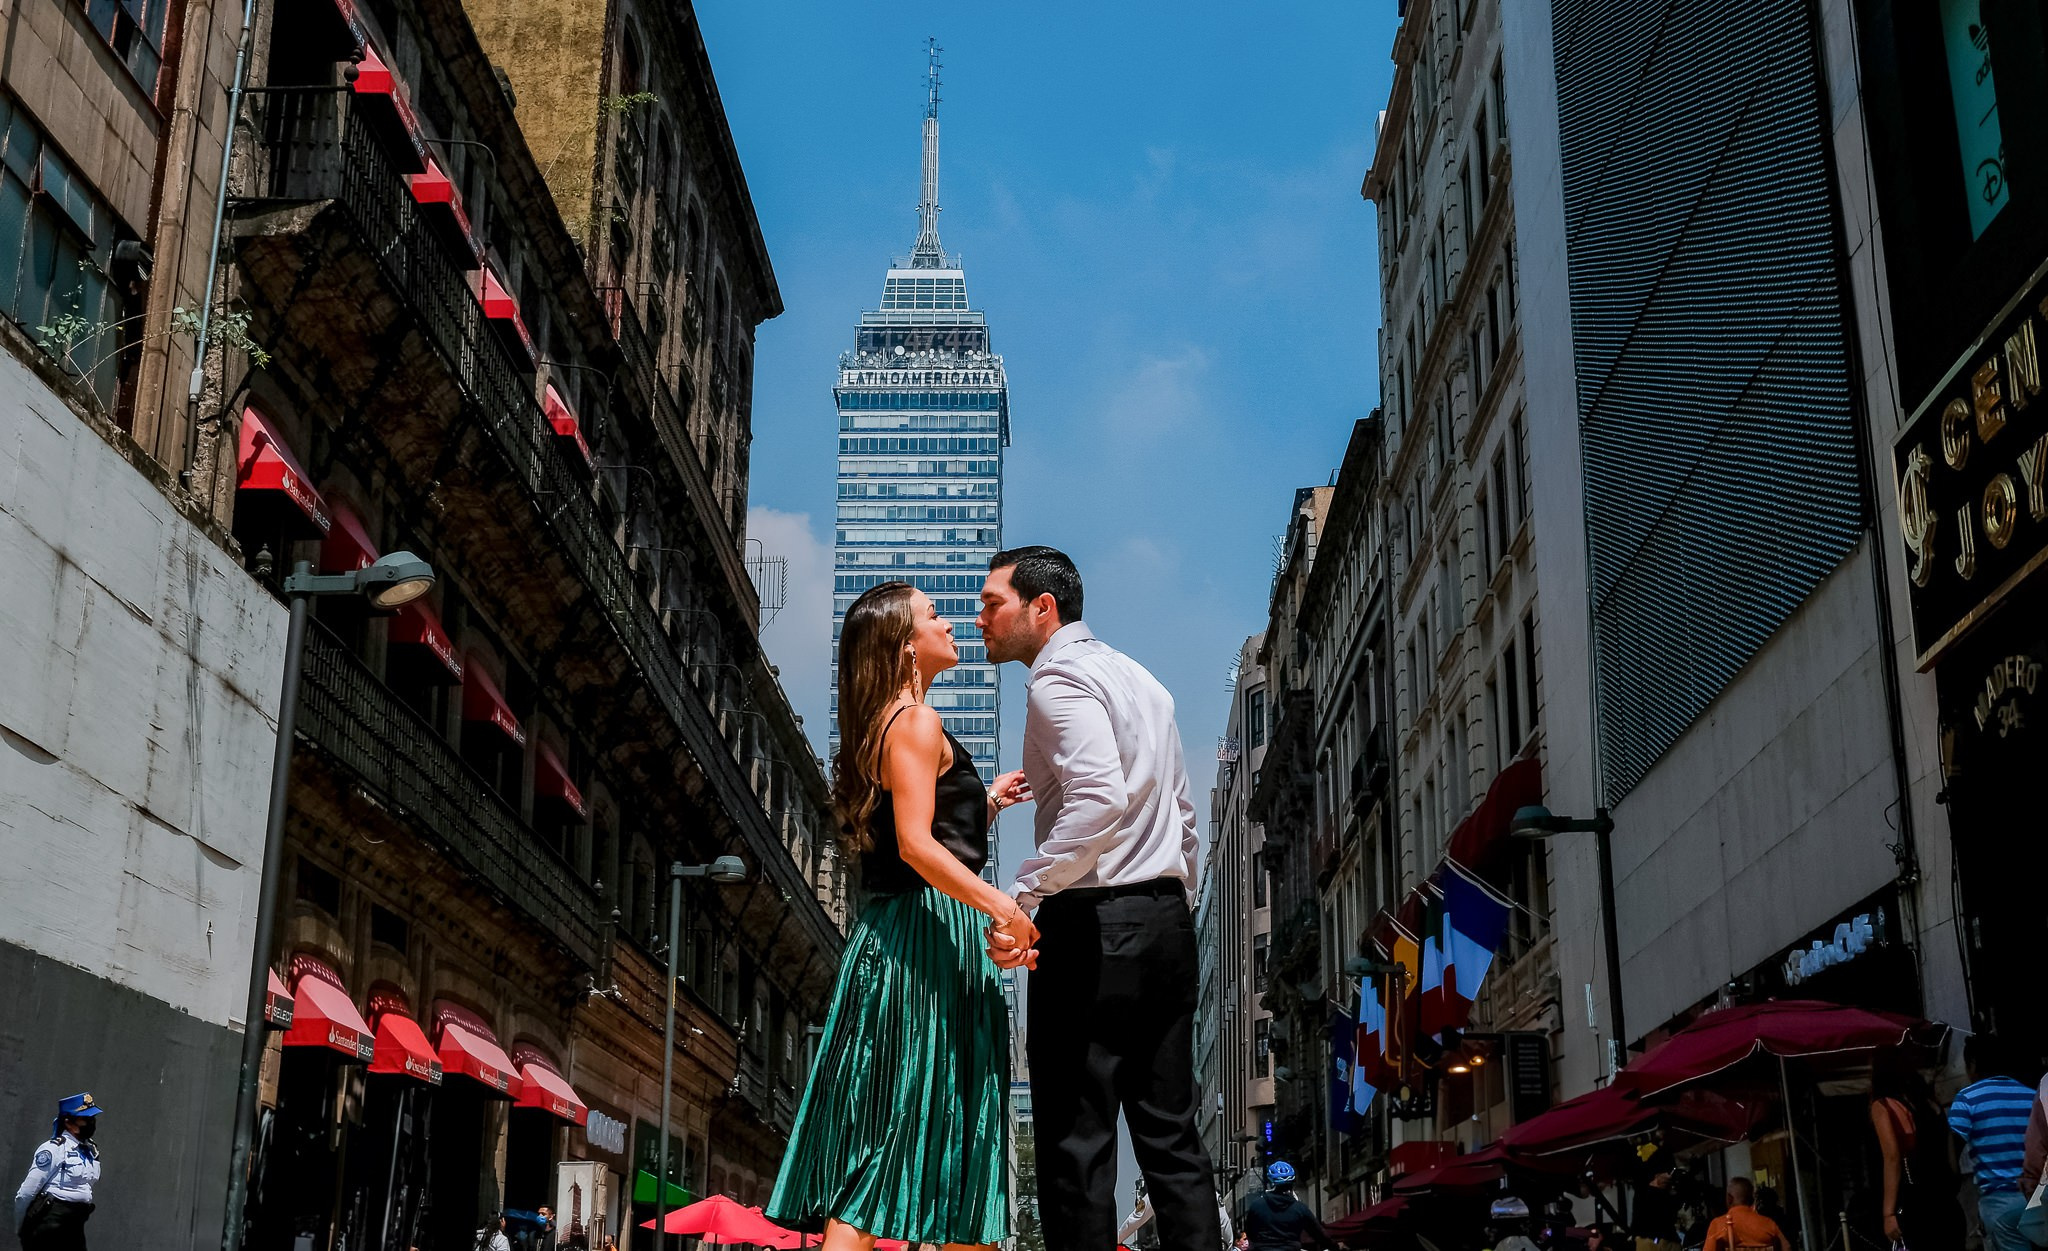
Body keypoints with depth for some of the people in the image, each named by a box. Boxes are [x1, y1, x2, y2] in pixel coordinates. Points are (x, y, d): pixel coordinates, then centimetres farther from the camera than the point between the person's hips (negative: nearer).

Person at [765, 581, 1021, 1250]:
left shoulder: (887, 725, 20)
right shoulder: (916, 721, -10)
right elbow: (916, 845, -20)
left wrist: (984, 801, 25)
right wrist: (1000, 905, -23)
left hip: (892, 937, 9)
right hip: (929, 937, -9)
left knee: (880, 1134, 8)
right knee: (908, 1127, -10)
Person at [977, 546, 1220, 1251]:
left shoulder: (1059, 677, -8)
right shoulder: (1139, 678, 21)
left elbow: (1099, 800, -24)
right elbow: (1181, 813, 24)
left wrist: (1022, 898, -23)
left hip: (1093, 924, -9)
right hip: (1167, 921, 9)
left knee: (1076, 1136, -5)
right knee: (1170, 1132, 9)